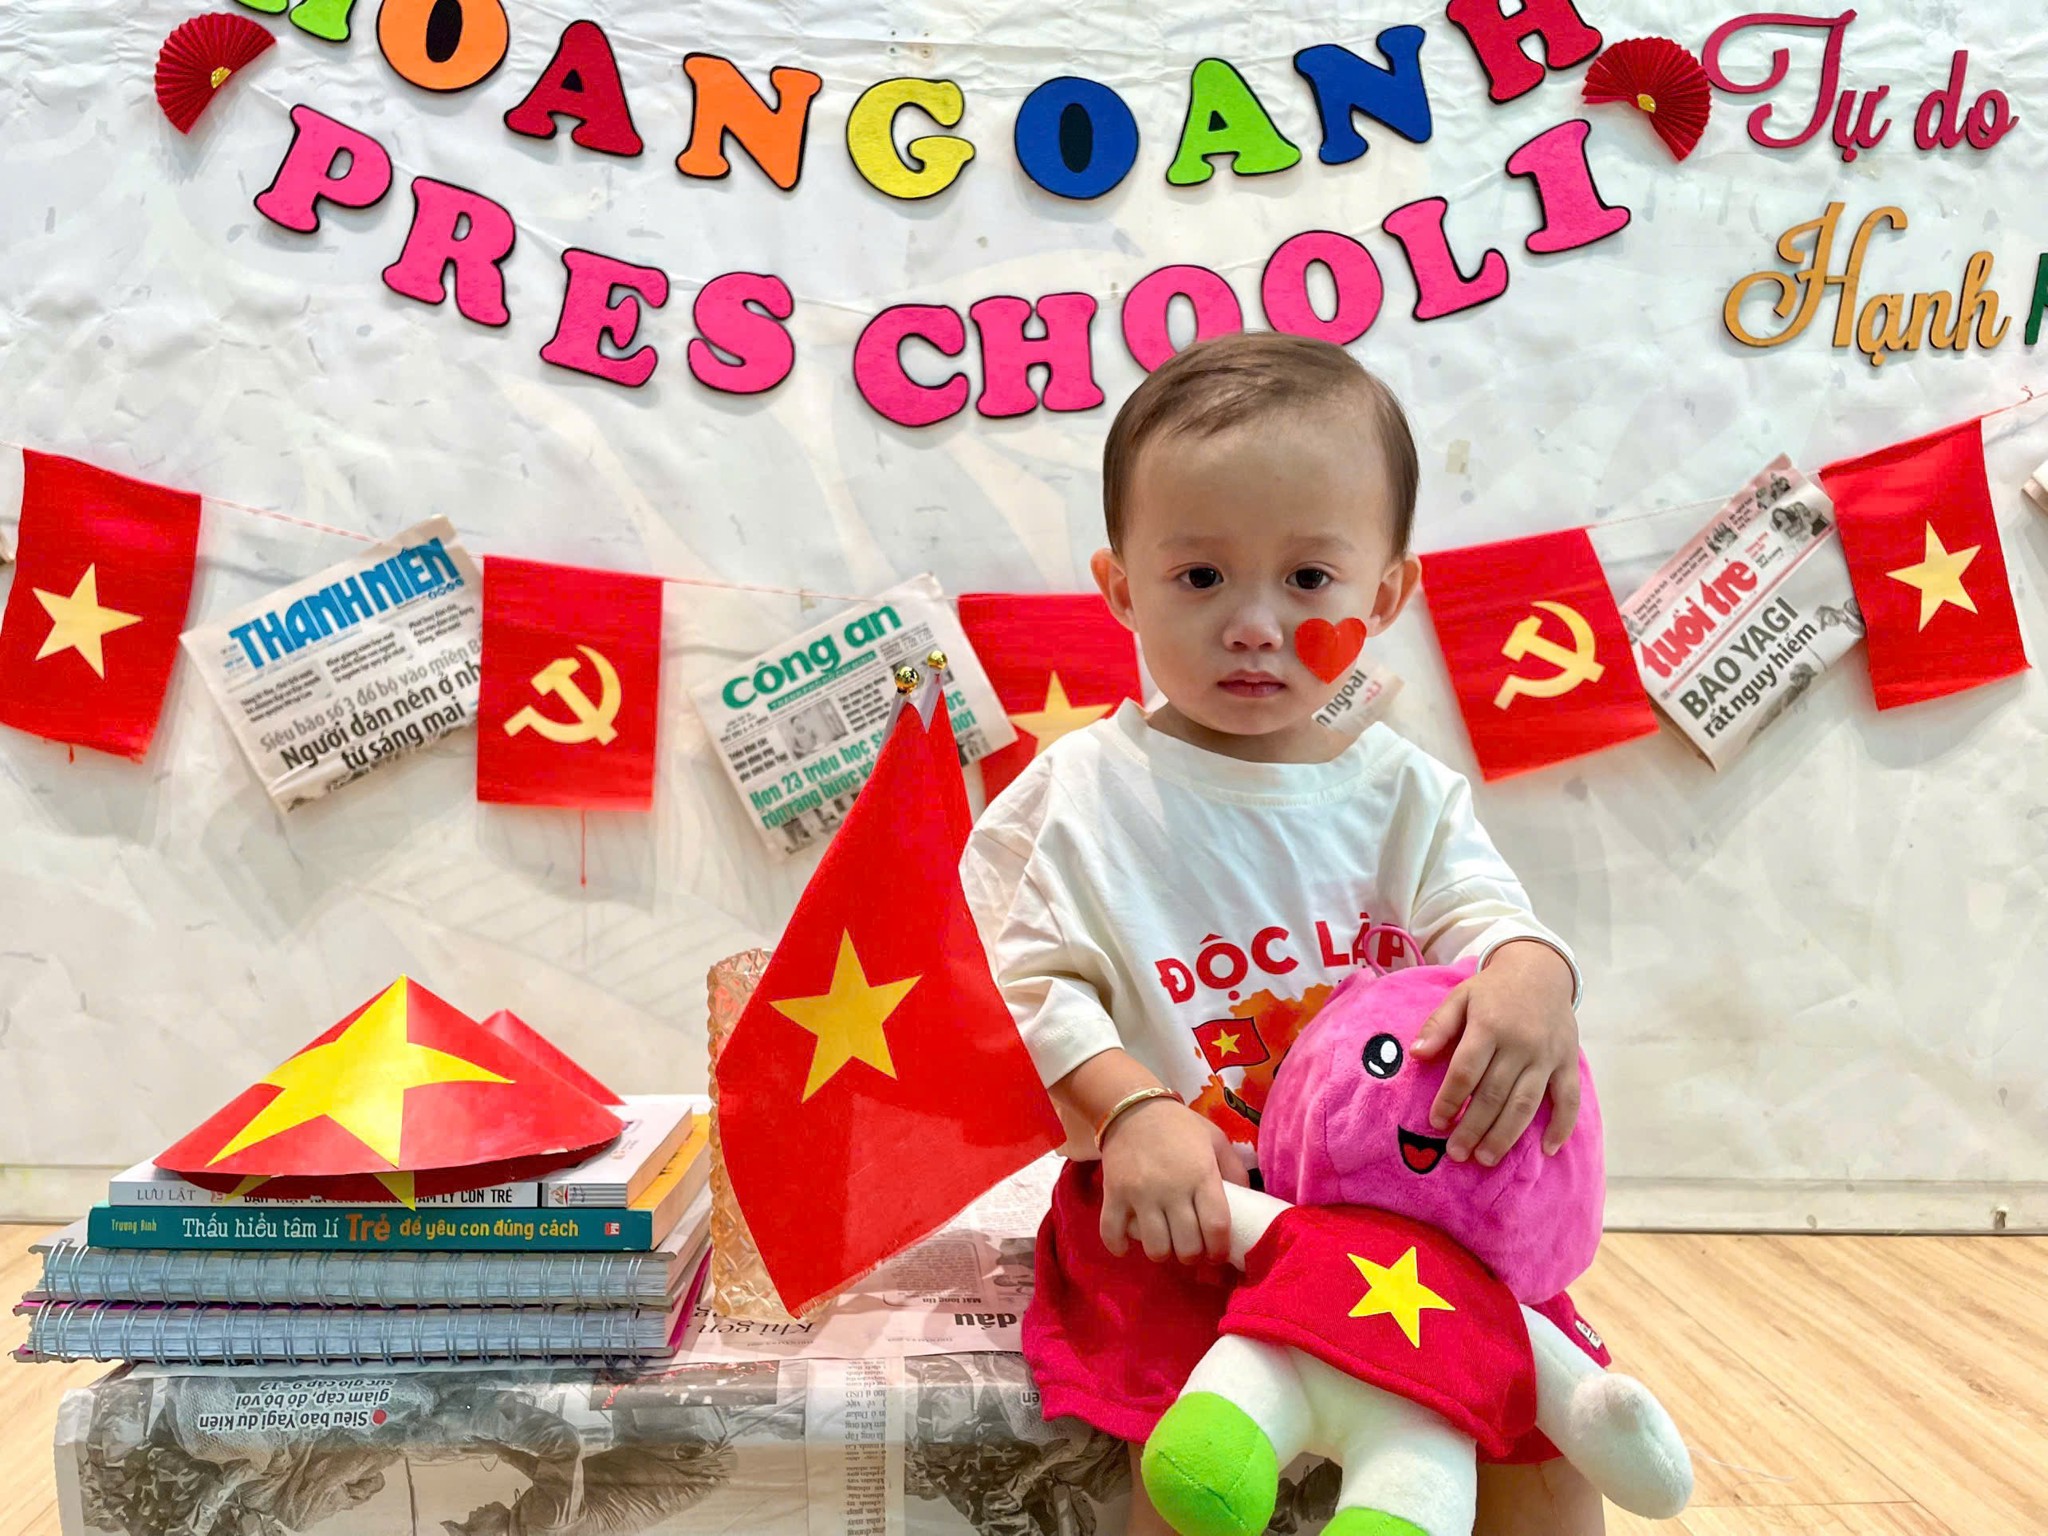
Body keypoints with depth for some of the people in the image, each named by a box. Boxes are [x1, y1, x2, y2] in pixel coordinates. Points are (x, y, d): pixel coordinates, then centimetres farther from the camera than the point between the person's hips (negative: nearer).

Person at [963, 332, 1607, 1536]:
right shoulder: (1080, 793, -6)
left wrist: (1532, 976, -28)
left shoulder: (1404, 790, 6)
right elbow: (1031, 985, -10)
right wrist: (1132, 1110, -26)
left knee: (1540, 1416, 0)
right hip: (1180, 1209, -3)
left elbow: (1482, 912, -4)